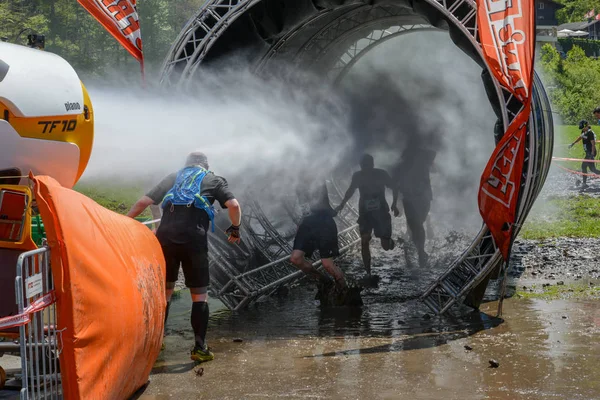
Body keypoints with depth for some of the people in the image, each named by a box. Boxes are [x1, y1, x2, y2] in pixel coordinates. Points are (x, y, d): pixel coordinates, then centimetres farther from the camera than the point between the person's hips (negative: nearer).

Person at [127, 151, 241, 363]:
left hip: (165, 237, 3)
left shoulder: (172, 179, 24)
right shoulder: (213, 180, 17)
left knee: (164, 290, 19)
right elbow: (234, 205, 1)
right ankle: (200, 348, 2)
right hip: (194, 240, -3)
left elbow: (143, 202, 18)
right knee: (200, 294, 8)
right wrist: (235, 228, 17)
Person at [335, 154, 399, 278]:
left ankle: (390, 241, 37)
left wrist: (394, 205, -12)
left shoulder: (381, 174, -13)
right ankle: (368, 272, -10)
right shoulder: (357, 176, -8)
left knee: (386, 246, -2)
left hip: (381, 212, -1)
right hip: (365, 213, 1)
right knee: (364, 240, -18)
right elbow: (351, 190, 10)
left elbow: (394, 188, 0)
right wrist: (342, 205, 1)